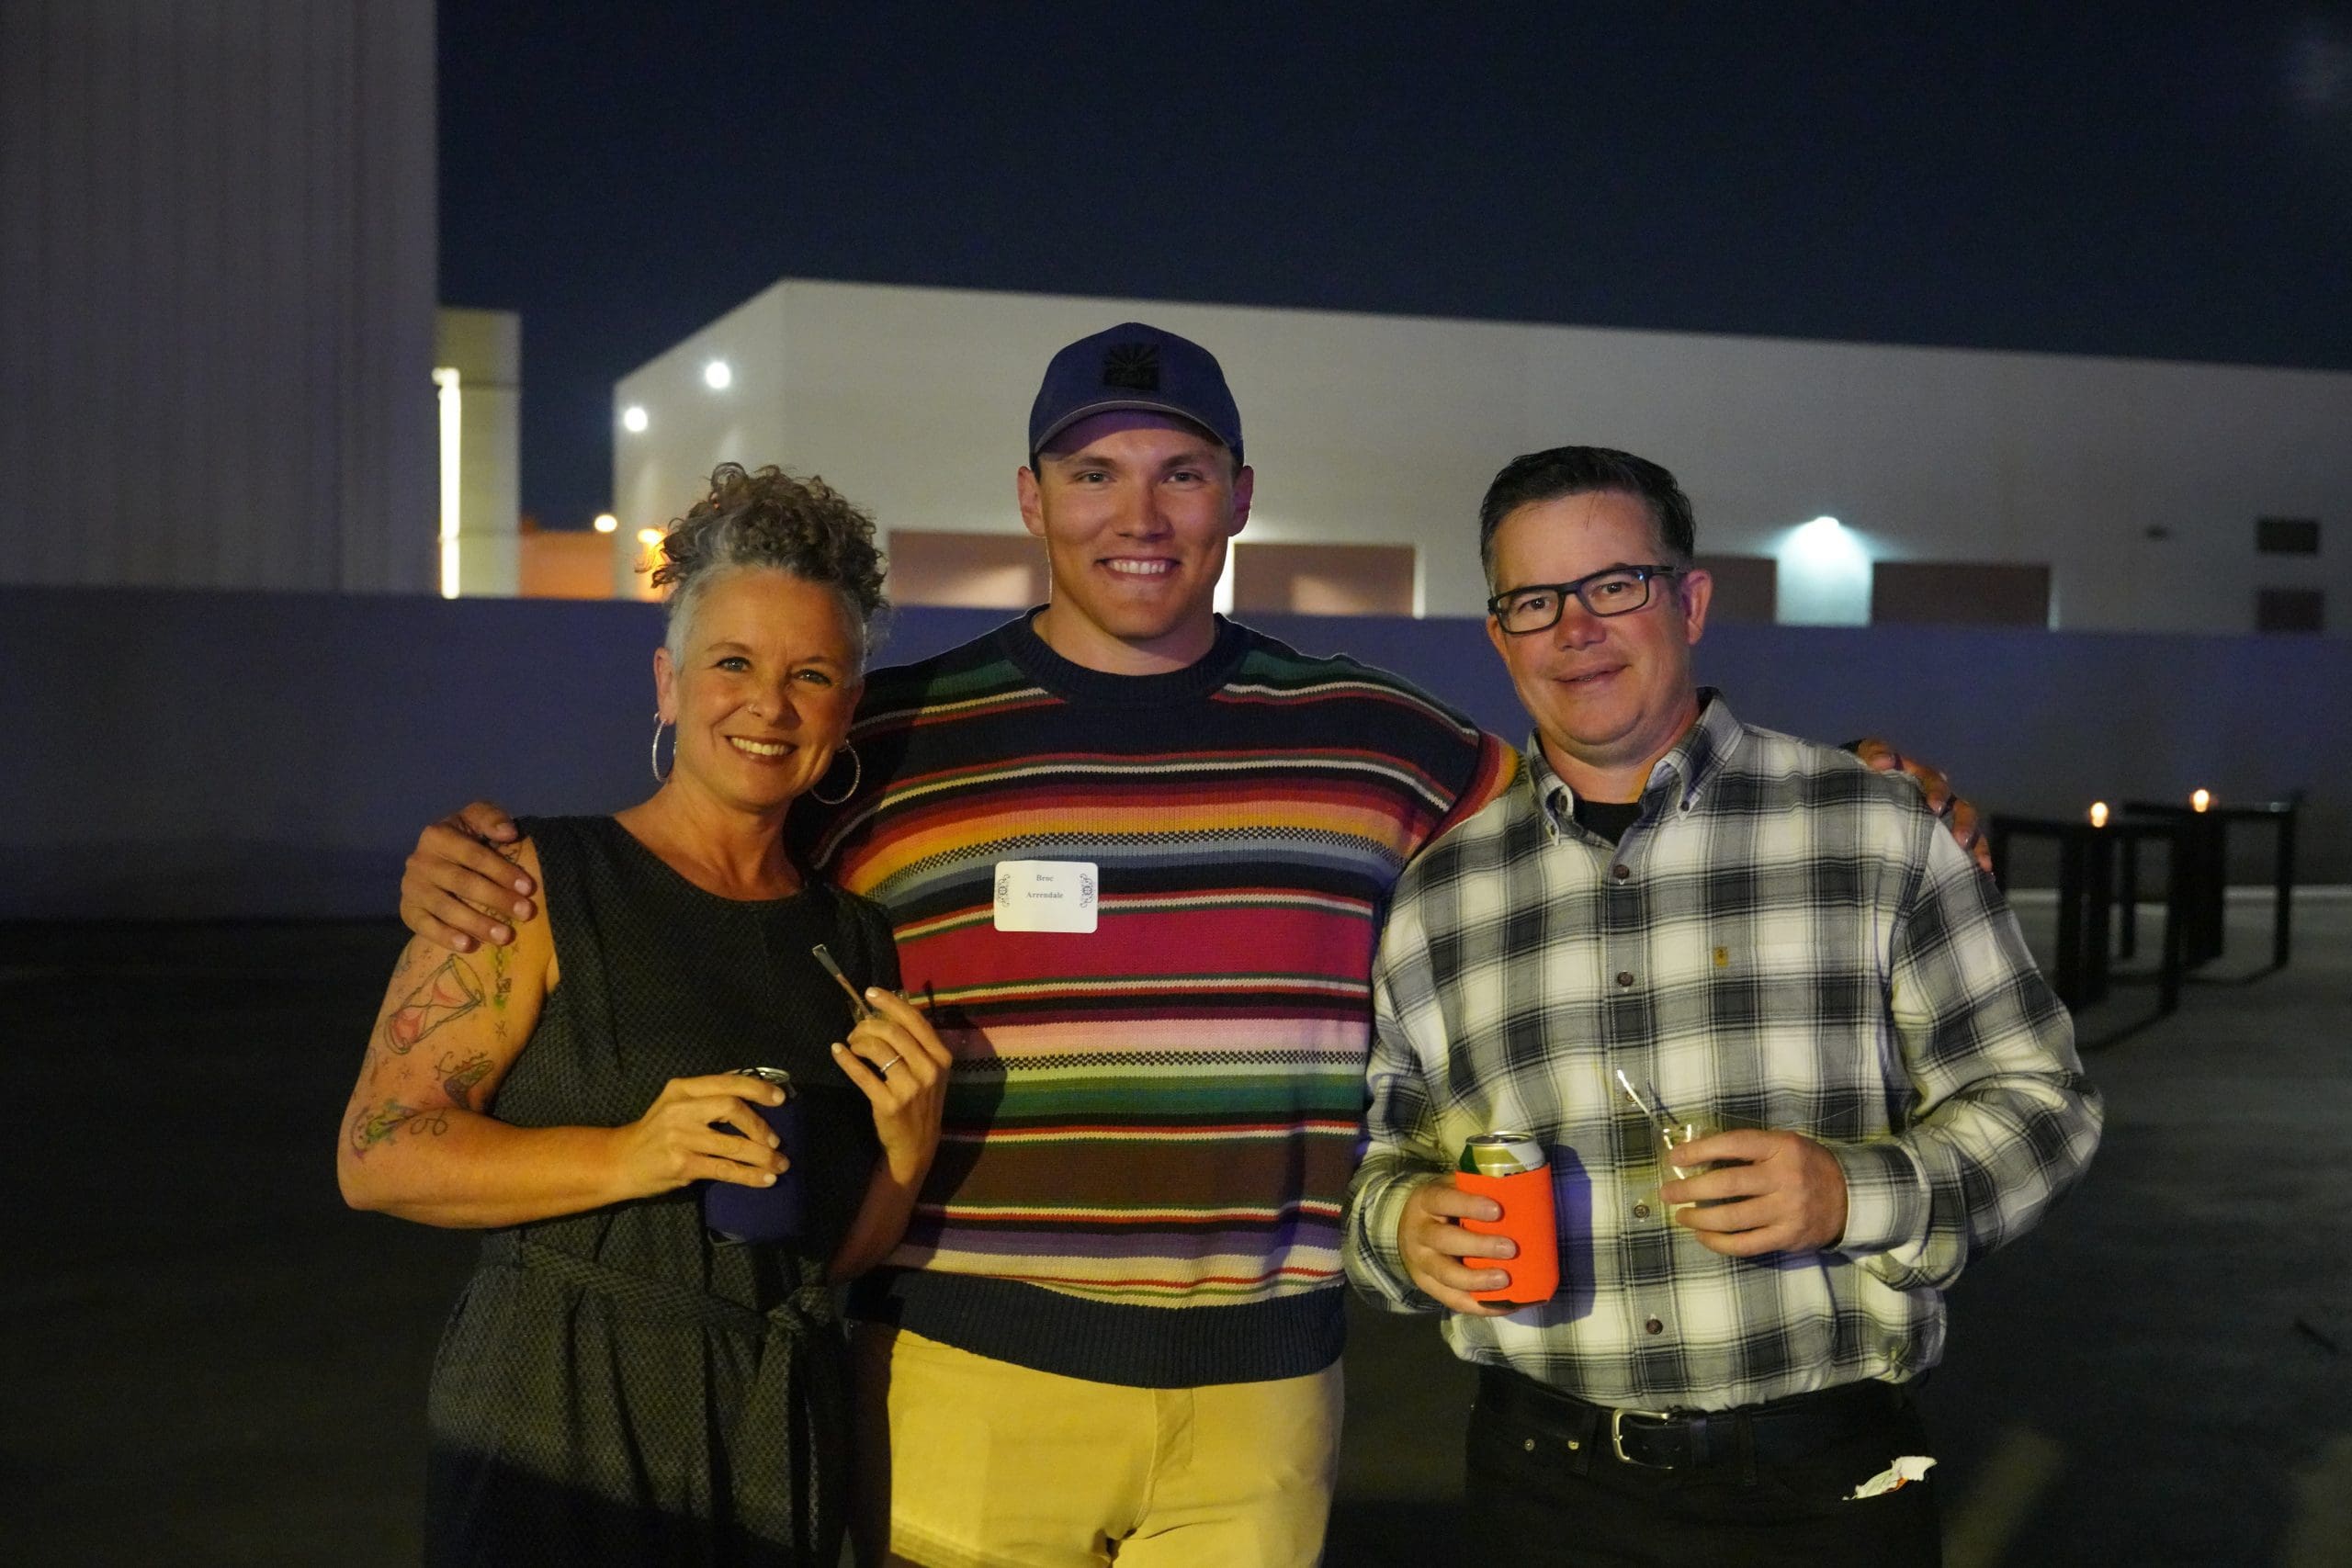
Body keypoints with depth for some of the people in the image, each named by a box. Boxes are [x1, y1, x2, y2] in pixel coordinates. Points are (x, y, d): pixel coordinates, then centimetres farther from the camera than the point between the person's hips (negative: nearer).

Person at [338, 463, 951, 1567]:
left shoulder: (856, 940, 7)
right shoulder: (542, 885, -7)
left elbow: (837, 1251, 12)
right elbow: (378, 1155, -12)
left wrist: (908, 1148, -7)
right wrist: (624, 1158, -22)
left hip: (782, 1439, 5)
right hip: (562, 1434, -4)